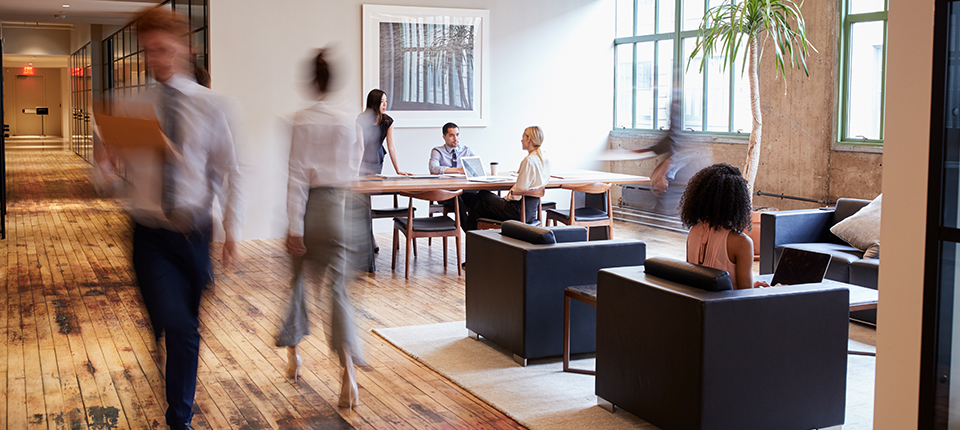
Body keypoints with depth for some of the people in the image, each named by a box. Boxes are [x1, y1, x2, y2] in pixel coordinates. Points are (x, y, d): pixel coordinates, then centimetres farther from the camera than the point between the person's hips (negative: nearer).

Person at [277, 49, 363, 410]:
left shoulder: (301, 121, -9)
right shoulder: (352, 123, 0)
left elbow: (298, 176, -12)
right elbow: (353, 172, 7)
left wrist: (295, 227, -11)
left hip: (308, 205, -2)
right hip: (339, 209, 2)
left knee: (294, 281, 19)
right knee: (337, 288, 3)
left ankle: (293, 355, 33)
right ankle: (348, 366, -15)